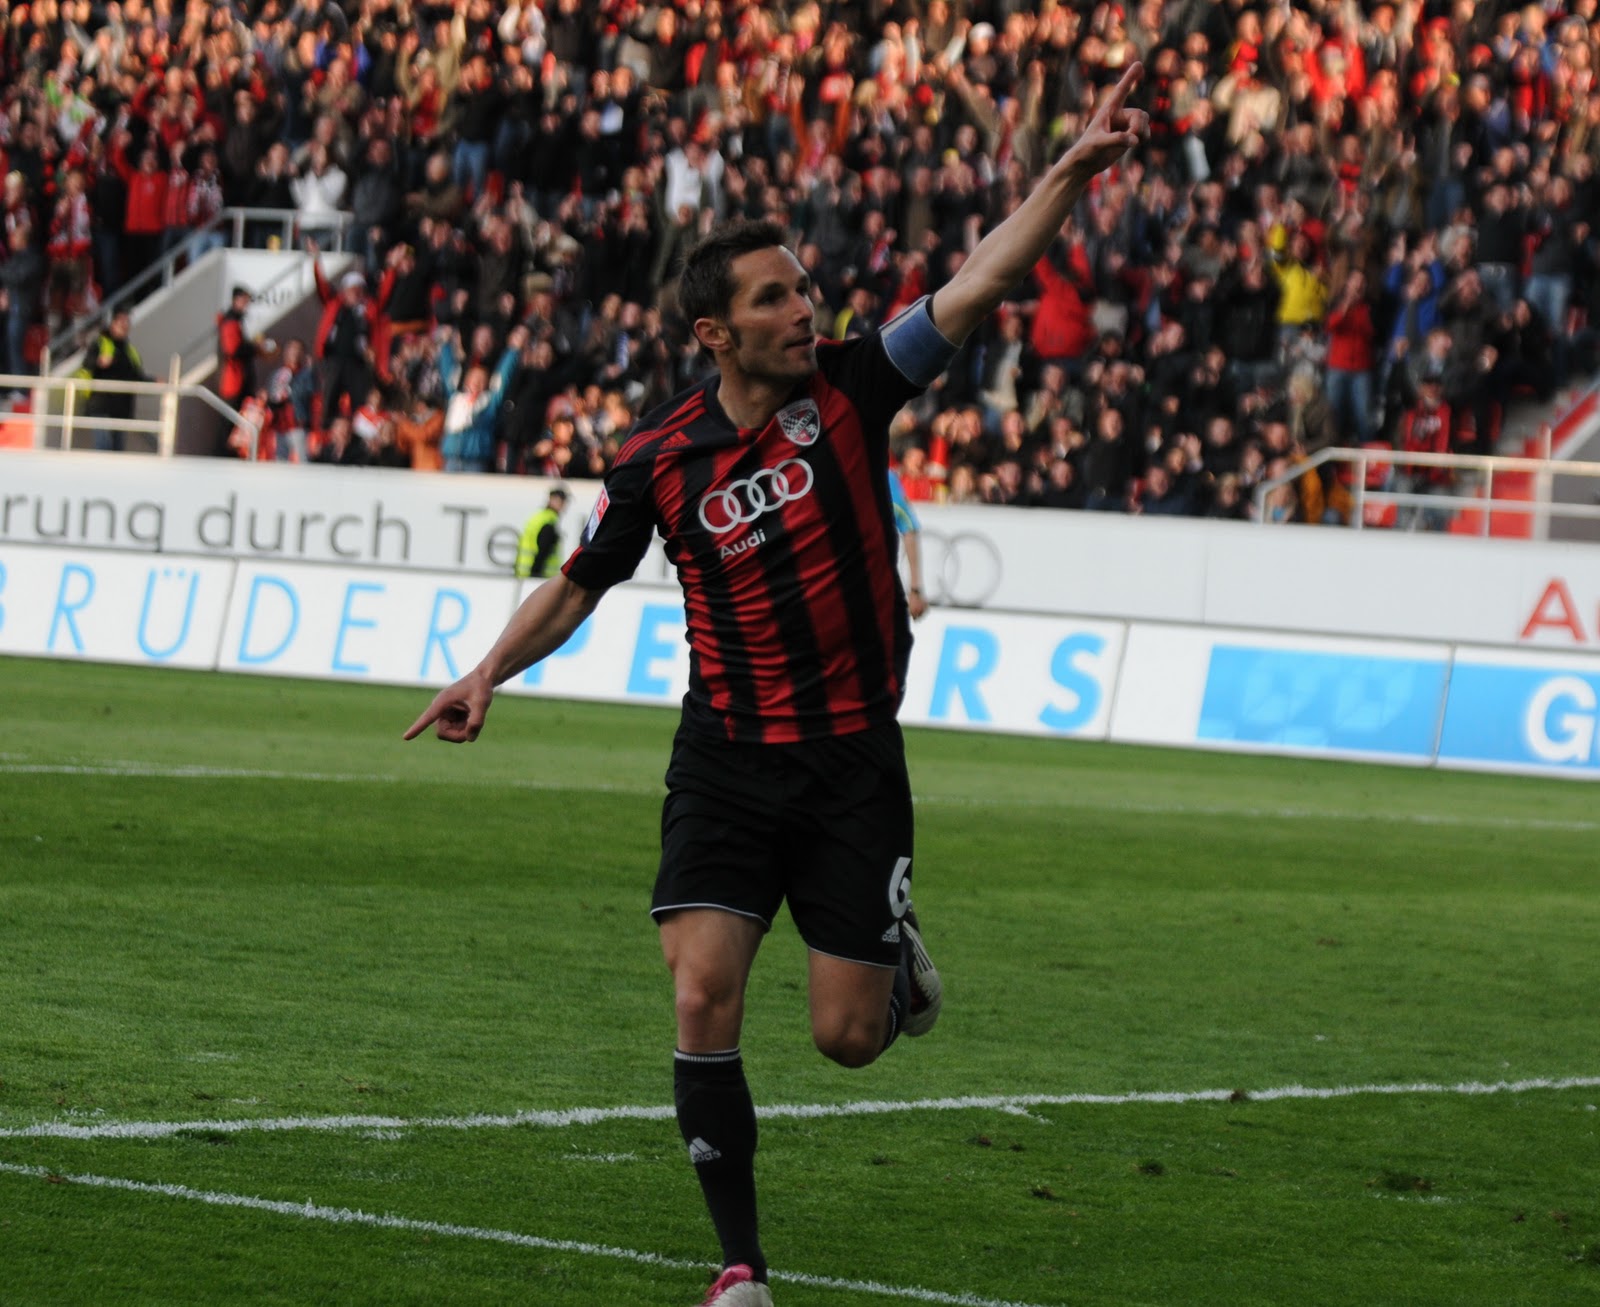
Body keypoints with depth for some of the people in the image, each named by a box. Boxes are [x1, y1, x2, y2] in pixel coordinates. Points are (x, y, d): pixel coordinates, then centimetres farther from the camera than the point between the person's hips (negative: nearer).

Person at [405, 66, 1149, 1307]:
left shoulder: (849, 387, -7)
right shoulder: (658, 460, -4)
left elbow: (980, 284, -18)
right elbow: (579, 584, 12)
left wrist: (1072, 170, -30)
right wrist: (489, 674, -1)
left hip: (853, 760, 0)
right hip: (726, 759, 0)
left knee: (848, 1035, 1)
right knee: (705, 998, -14)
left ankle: (896, 954, 40)